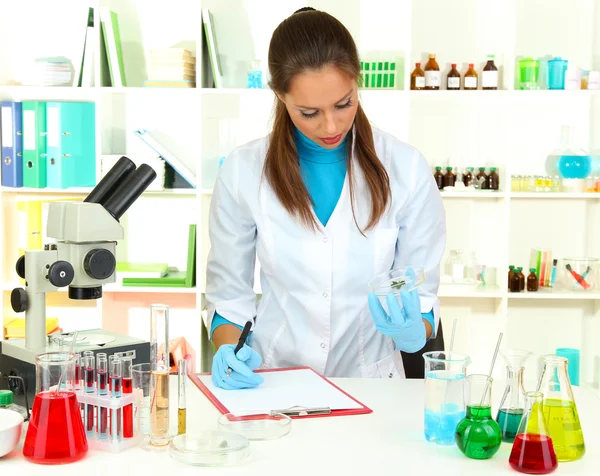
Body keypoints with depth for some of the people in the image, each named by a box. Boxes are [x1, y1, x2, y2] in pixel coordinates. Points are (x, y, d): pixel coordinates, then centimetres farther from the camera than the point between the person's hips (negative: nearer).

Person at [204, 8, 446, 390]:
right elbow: (229, 294, 5)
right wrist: (229, 352, -14)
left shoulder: (407, 170, -4)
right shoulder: (244, 172, -3)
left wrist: (413, 331, -19)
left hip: (370, 382, 1)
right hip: (272, 383, 0)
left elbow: (421, 292, 2)